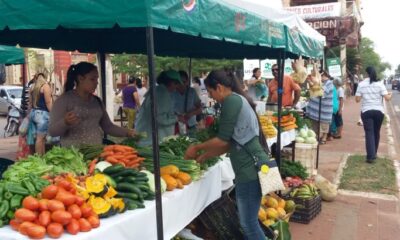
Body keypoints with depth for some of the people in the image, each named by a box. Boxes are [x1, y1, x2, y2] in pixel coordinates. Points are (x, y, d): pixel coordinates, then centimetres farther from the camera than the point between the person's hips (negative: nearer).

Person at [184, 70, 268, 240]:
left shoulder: (231, 101, -11)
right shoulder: (238, 100, 18)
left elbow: (223, 140, -12)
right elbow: (232, 143, 19)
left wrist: (197, 148, 2)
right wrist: (205, 156, 20)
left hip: (250, 169, -10)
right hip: (251, 167, 10)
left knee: (249, 223, -1)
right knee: (247, 221, 18)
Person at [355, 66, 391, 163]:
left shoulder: (361, 84, -2)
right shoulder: (380, 83, -3)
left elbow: (357, 99, -3)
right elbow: (387, 98, -6)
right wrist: (390, 94, 16)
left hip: (366, 111, -1)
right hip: (379, 111, 1)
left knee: (369, 133, -2)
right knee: (376, 132, 16)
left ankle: (371, 156, -12)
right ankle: (374, 153, 29)